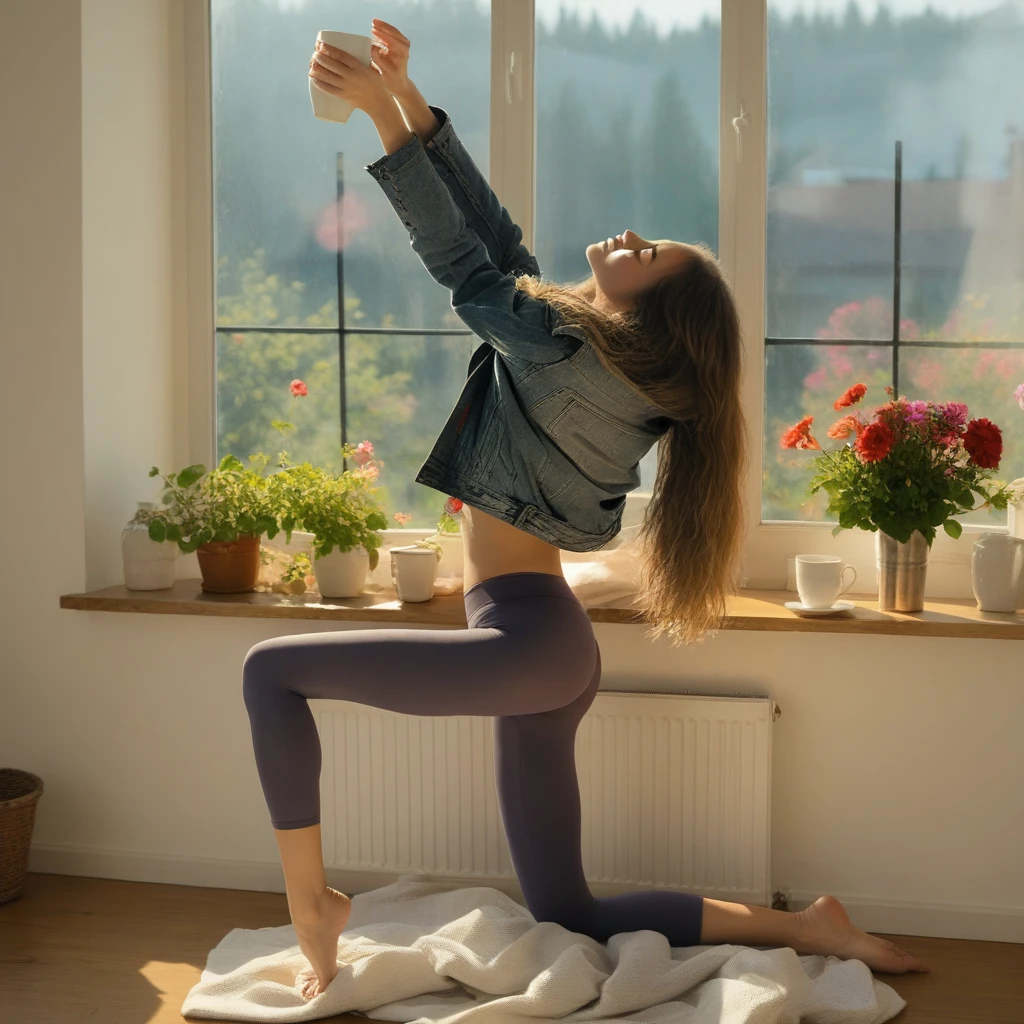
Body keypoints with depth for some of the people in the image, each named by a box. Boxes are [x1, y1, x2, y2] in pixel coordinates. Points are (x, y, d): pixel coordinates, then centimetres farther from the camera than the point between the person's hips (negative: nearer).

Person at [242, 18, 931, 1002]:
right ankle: (803, 927, 13)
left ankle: (311, 902, 1)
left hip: (523, 641, -10)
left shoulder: (572, 355, -15)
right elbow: (491, 234, 13)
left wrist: (383, 113, -8)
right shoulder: (606, 363, 10)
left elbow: (465, 264, -9)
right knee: (567, 914, 13)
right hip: (550, 658, 10)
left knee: (270, 669, -3)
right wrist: (407, 96, 12)